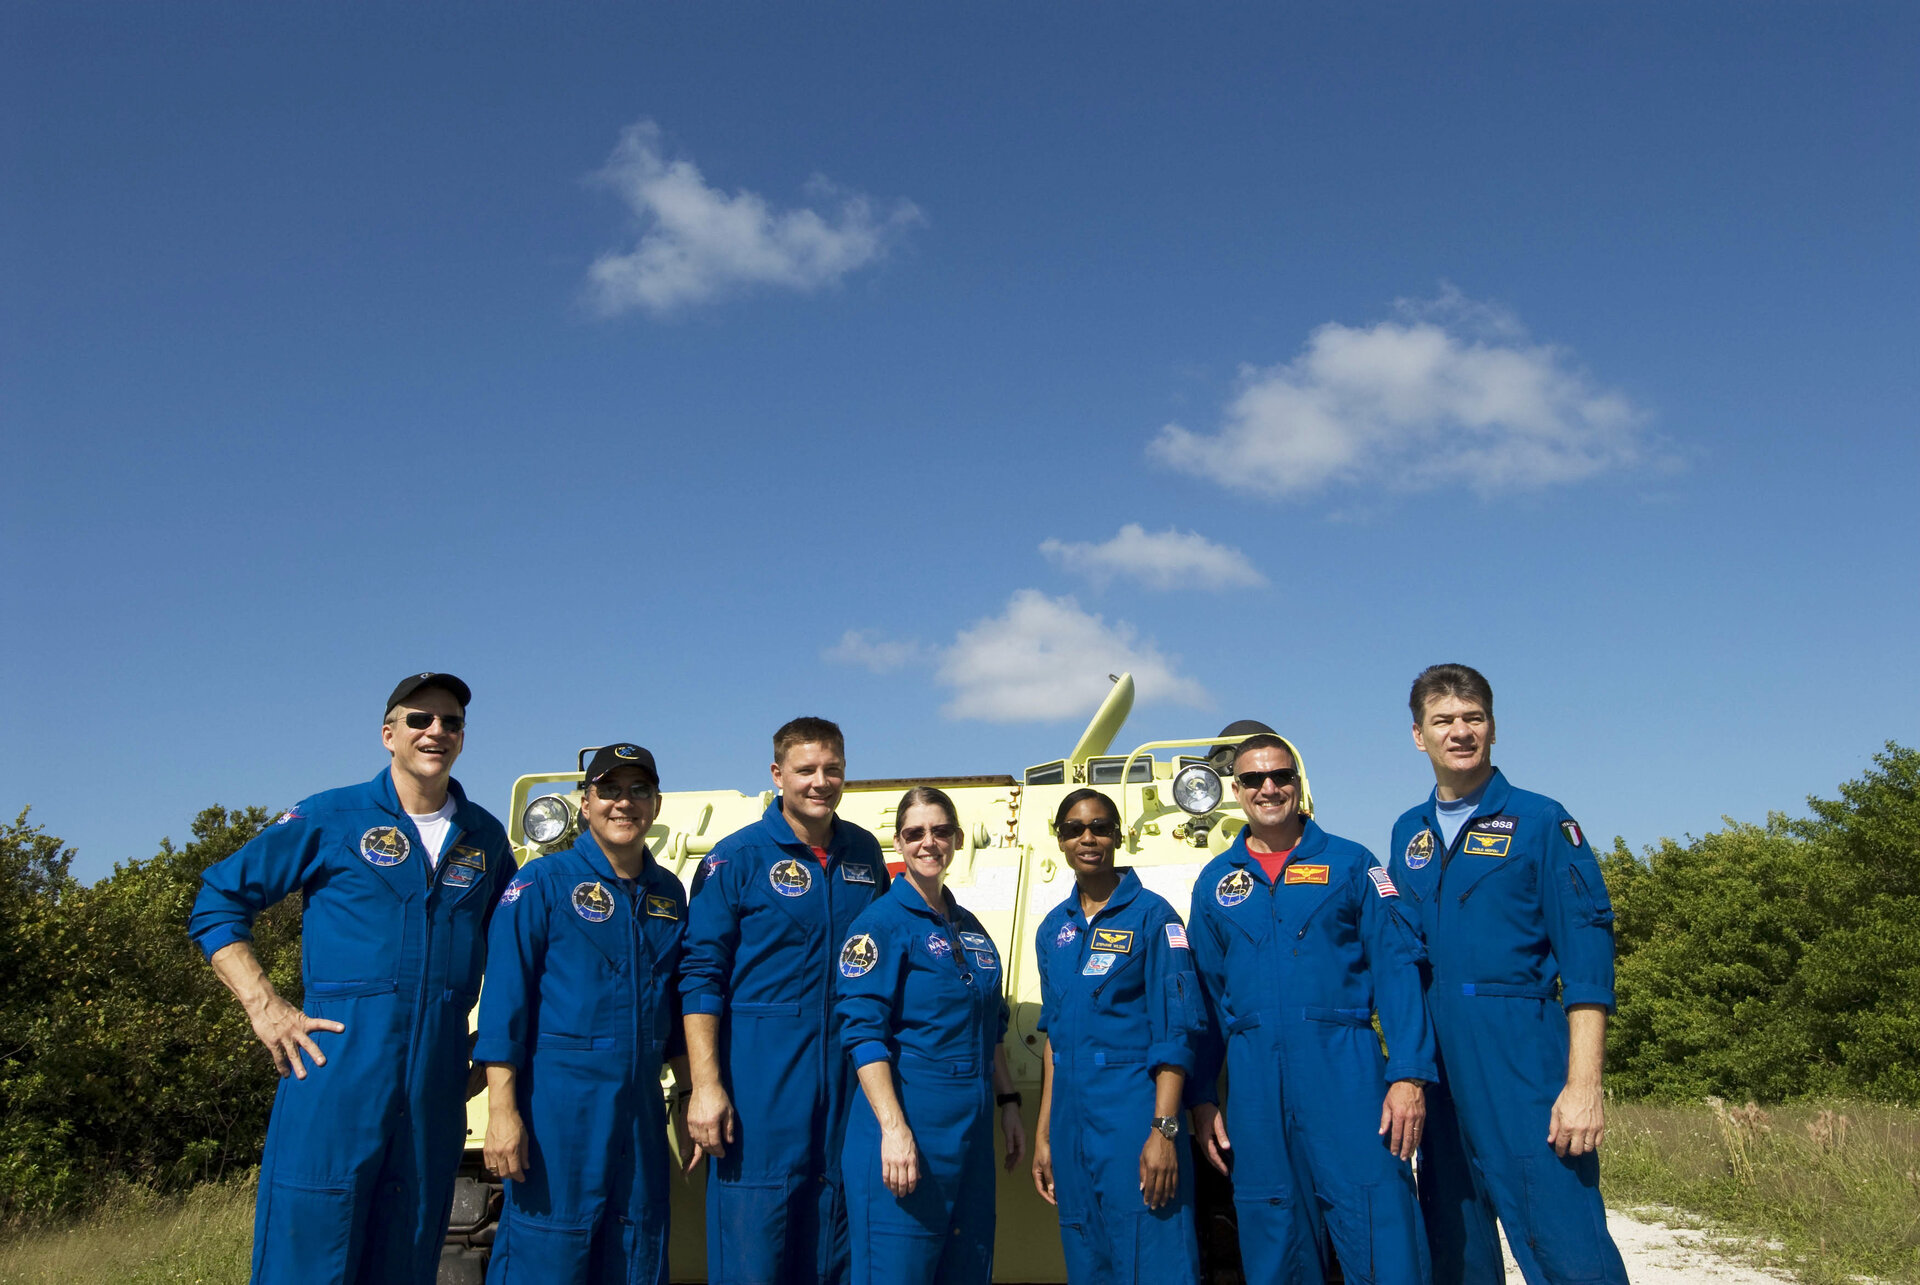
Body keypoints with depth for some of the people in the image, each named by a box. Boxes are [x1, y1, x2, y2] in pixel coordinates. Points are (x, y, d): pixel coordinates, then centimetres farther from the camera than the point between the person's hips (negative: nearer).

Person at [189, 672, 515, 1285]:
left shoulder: (486, 839, 12)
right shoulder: (330, 819, 2)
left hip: (437, 1084, 4)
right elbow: (218, 901, 4)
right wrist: (265, 1008, -6)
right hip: (336, 1069, -3)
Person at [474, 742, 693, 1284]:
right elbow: (503, 1001, -9)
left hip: (641, 1109, 5)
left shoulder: (669, 893, 11)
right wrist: (502, 1112, -15)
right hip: (557, 1104, -5)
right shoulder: (541, 883, -4)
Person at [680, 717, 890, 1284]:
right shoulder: (737, 857, -4)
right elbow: (701, 976, -6)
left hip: (846, 1069, 4)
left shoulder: (863, 852, 9)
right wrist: (705, 1085, -13)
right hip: (759, 1075, -4)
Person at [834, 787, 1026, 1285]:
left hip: (971, 1130, 7)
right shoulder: (882, 922, -7)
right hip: (908, 1122, -7)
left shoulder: (969, 926, 14)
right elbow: (863, 1033, -15)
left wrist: (1009, 1104, 13)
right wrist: (894, 1129, -22)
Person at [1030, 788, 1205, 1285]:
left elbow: (1175, 1031, -10)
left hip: (1134, 1114, -6)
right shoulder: (1054, 929, 12)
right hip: (1074, 1122, 6)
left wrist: (1163, 1131, -18)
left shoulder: (1150, 914, -5)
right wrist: (1045, 1134, 12)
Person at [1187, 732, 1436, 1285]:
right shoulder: (1214, 882, 13)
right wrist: (1201, 1098, 8)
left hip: (1345, 1072, -2)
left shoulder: (1350, 864, 6)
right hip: (1254, 1083, 3)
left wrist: (1409, 1075, -11)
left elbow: (1396, 970, -1)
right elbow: (1205, 996, 14)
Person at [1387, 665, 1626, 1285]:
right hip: (1435, 1066, 5)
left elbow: (1587, 955, -8)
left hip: (1522, 1057, -5)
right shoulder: (1408, 833, 14)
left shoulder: (1539, 821, -1)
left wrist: (1583, 1084, -16)